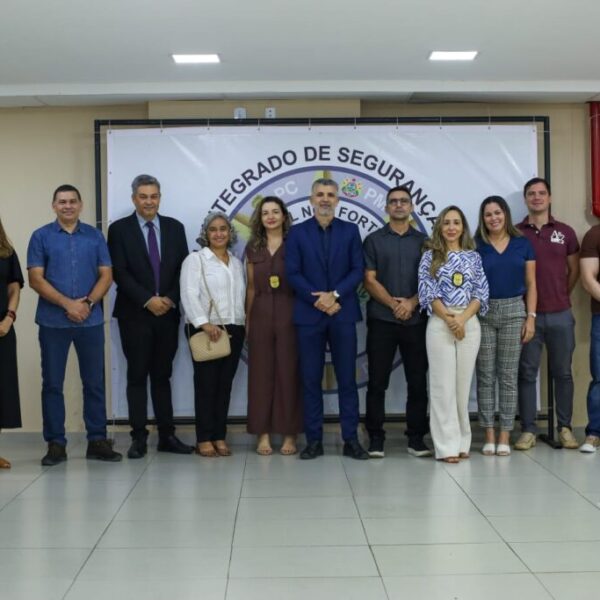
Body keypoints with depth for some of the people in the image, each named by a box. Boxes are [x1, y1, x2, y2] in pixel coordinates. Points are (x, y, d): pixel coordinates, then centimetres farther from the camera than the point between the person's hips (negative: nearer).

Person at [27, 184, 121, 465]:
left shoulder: (95, 236, 8)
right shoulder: (41, 237, 3)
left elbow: (106, 275, 4)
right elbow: (36, 279, -4)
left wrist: (88, 302, -13)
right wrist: (67, 304, -14)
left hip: (91, 320, 1)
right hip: (53, 321, -1)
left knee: (94, 382, 5)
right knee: (52, 384, 3)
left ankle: (97, 441, 13)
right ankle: (55, 444, 11)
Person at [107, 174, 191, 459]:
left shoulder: (175, 227, 9)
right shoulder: (119, 229, 0)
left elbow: (183, 269, 6)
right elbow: (120, 273, -7)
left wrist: (170, 299, -8)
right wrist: (148, 301, -15)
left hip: (168, 313, 3)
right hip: (135, 315, -3)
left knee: (163, 376, 8)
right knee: (137, 377, 2)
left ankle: (167, 436, 12)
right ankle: (139, 438, 7)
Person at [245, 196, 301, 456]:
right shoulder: (253, 247, 11)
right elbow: (251, 287, 12)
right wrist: (247, 319, 7)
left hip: (289, 313, -3)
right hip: (261, 314, 3)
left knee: (288, 372, 0)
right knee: (261, 373, 3)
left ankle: (289, 434, 8)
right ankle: (263, 434, 10)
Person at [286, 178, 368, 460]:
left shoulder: (350, 231, 8)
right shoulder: (297, 233, 6)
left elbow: (357, 270, 1)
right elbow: (293, 274, -1)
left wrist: (335, 295, -12)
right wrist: (318, 300, -11)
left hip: (343, 313, 0)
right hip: (309, 314, 0)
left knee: (347, 379, 2)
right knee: (311, 380, 3)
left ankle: (351, 440, 8)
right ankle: (314, 440, 10)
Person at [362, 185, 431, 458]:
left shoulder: (424, 241, 11)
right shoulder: (373, 240, 7)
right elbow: (369, 280, 0)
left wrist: (411, 303, -11)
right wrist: (393, 304, -13)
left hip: (416, 320, 1)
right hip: (381, 320, -1)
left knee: (418, 382, 3)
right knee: (377, 382, 0)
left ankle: (416, 438, 12)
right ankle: (375, 438, 8)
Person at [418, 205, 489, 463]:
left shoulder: (473, 256, 10)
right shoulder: (430, 256, 4)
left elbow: (481, 292, 4)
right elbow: (427, 292, -4)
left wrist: (463, 318, -11)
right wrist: (449, 318, -14)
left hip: (470, 323, 2)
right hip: (439, 323, -2)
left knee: (463, 383, 6)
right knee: (443, 384, -2)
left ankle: (462, 442, 14)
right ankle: (447, 445, 1)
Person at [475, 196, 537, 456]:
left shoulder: (522, 244, 5)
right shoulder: (475, 245, 2)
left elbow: (530, 283, 6)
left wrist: (531, 316, -2)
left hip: (513, 311, 1)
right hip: (482, 313, 0)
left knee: (508, 375, 3)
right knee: (485, 375, 2)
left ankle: (505, 435, 9)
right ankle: (489, 434, 9)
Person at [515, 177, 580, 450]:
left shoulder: (565, 232, 5)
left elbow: (574, 270, 14)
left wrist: (561, 296, 12)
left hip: (560, 314, 1)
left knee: (562, 373, 7)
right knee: (527, 373, 3)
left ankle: (565, 427, 18)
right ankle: (528, 430, 10)